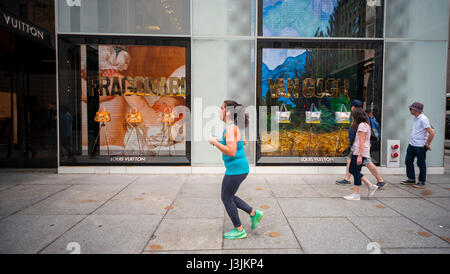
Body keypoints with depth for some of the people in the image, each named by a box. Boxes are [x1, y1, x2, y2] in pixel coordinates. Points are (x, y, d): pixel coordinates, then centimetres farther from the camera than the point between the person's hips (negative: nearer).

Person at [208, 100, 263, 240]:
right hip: (239, 167, 9)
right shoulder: (236, 125, 8)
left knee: (226, 198, 7)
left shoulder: (230, 128, -20)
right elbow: (244, 142, 24)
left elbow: (231, 152, -28)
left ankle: (239, 230, 19)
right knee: (228, 197, 21)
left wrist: (215, 142, -18)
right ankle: (254, 214, 22)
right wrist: (222, 142, 23)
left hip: (236, 169, -9)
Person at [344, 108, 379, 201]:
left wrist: (359, 155, -23)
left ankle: (356, 194, 1)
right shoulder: (365, 124, 19)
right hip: (356, 152, 10)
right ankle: (371, 186, 17)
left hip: (360, 152, -10)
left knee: (356, 172, -5)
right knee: (352, 170, 13)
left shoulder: (362, 125, -12)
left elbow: (362, 141, -20)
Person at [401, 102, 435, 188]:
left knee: (421, 164, 3)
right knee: (408, 161, 12)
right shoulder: (416, 118, 9)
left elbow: (432, 133, -23)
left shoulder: (423, 119, -19)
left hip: (420, 146, -9)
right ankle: (411, 179, 24)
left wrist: (427, 144, -16)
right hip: (412, 144, 9)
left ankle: (422, 181, 17)